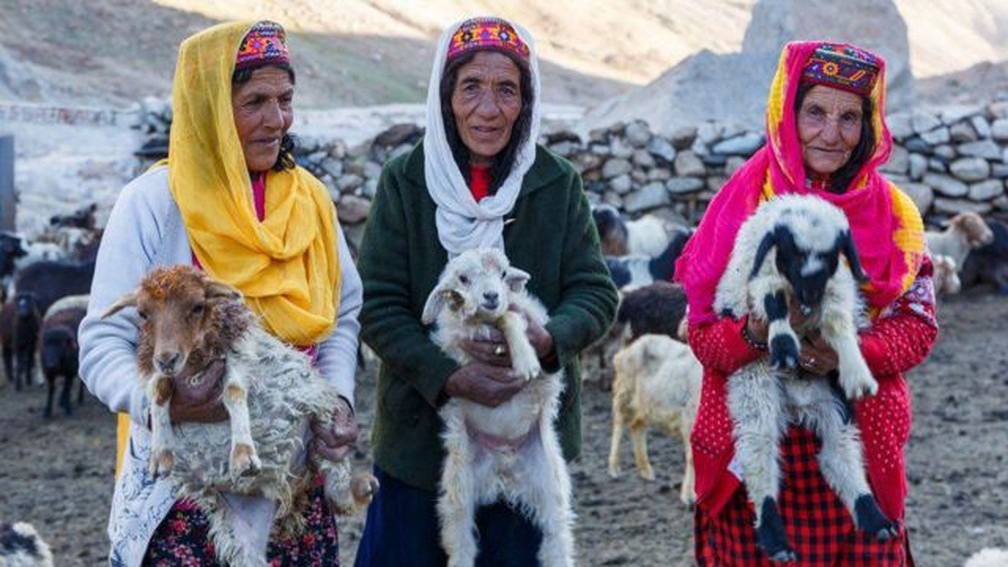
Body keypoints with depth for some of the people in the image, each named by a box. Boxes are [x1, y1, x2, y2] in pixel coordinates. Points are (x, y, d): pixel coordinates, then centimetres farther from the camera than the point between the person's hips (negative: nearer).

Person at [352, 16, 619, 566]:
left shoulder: (558, 184, -1)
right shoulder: (404, 181, -5)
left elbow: (596, 291, -1)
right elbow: (377, 306, -8)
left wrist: (549, 338, -23)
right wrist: (448, 377, -22)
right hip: (421, 433, -1)